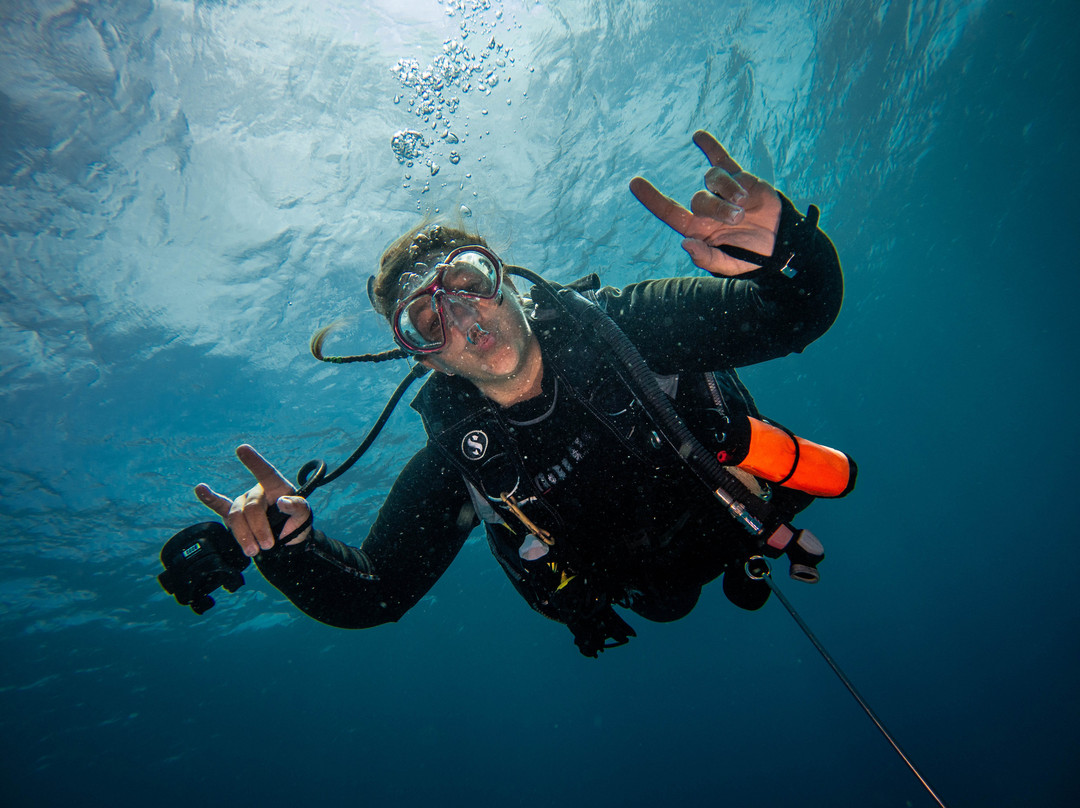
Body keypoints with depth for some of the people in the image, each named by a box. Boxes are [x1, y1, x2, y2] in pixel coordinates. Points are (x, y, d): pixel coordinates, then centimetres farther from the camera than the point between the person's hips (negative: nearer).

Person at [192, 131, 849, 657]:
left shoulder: (616, 329, -31)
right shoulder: (455, 465, -26)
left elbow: (802, 310, -32)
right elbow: (368, 596, -21)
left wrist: (781, 250, -57)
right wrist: (290, 543, -42)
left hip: (737, 503, 1)